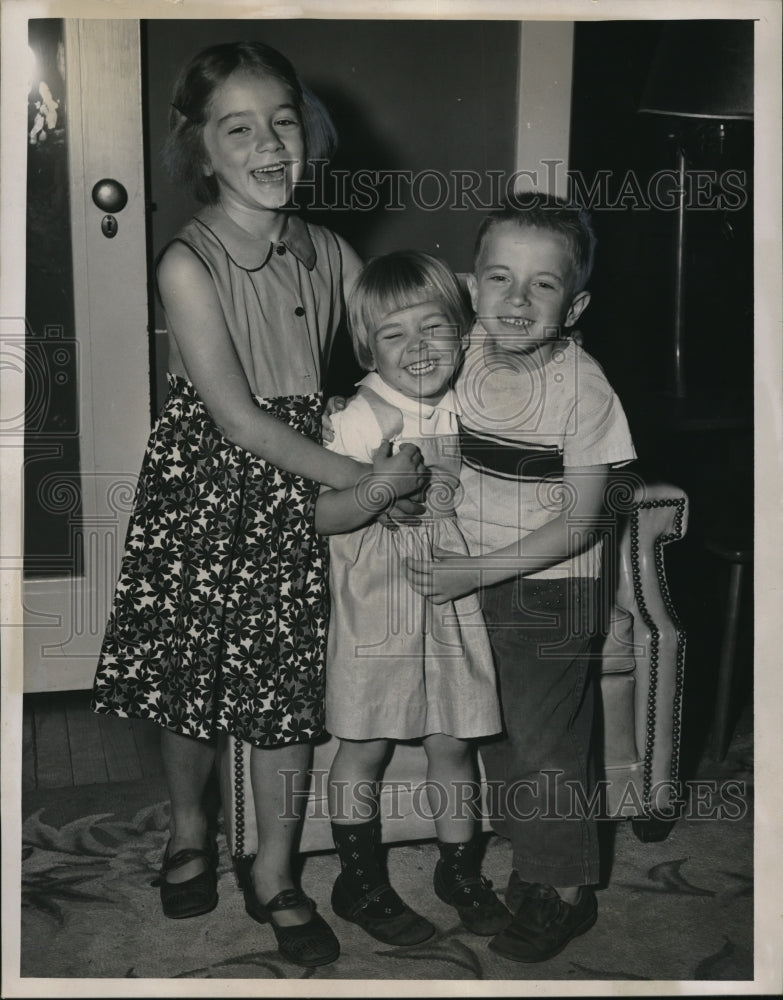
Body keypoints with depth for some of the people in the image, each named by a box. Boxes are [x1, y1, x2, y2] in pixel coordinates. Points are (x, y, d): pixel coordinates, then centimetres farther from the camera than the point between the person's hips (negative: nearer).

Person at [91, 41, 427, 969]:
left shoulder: (330, 255, -1)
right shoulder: (187, 263, -14)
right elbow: (237, 419, -18)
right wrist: (363, 477, -17)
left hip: (297, 490, 3)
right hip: (203, 485, -3)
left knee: (287, 682, 8)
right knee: (192, 673, 12)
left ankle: (274, 873, 27)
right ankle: (189, 830, 41)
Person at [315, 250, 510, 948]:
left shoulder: (469, 409, 2)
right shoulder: (359, 419, -13)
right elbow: (324, 516, -17)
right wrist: (378, 490, -32)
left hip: (454, 600, 4)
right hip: (377, 606, -4)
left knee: (453, 742, 14)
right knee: (364, 747, 9)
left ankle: (460, 870, 35)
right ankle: (359, 881, 28)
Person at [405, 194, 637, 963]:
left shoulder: (583, 388, -20)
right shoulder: (466, 352, -7)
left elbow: (580, 524, -19)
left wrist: (478, 571, -23)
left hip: (550, 592, -5)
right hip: (469, 583, 6)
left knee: (544, 743, 5)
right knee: (495, 733, 18)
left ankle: (567, 892, 26)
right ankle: (527, 859, 40)